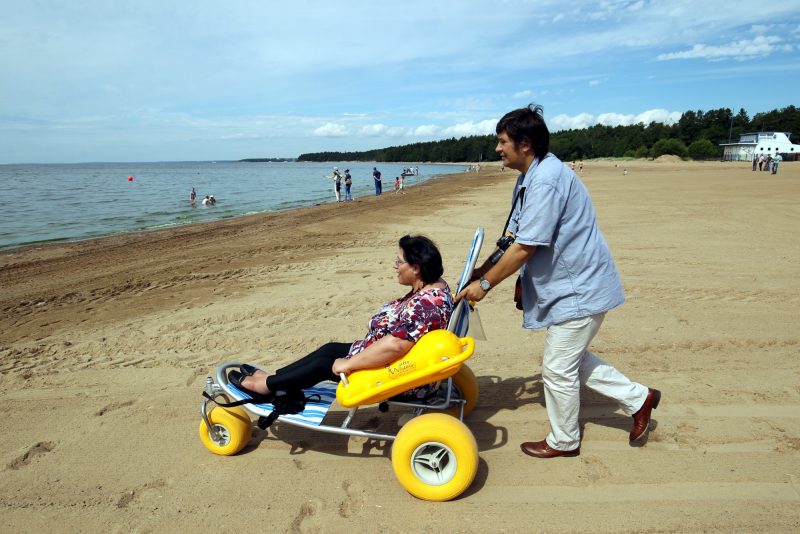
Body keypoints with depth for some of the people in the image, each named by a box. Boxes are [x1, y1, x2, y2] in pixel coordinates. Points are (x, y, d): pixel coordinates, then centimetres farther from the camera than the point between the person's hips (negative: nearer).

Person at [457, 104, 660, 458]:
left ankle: (564, 442, 25)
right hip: (570, 284, 10)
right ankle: (638, 398, 34)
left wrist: (485, 284, -17)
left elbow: (524, 248, -26)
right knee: (571, 358, 21)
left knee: (558, 369, 4)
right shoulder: (529, 178, 9)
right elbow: (513, 236, 13)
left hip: (579, 288, -10)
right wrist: (482, 270, 7)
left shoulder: (546, 181, -25)